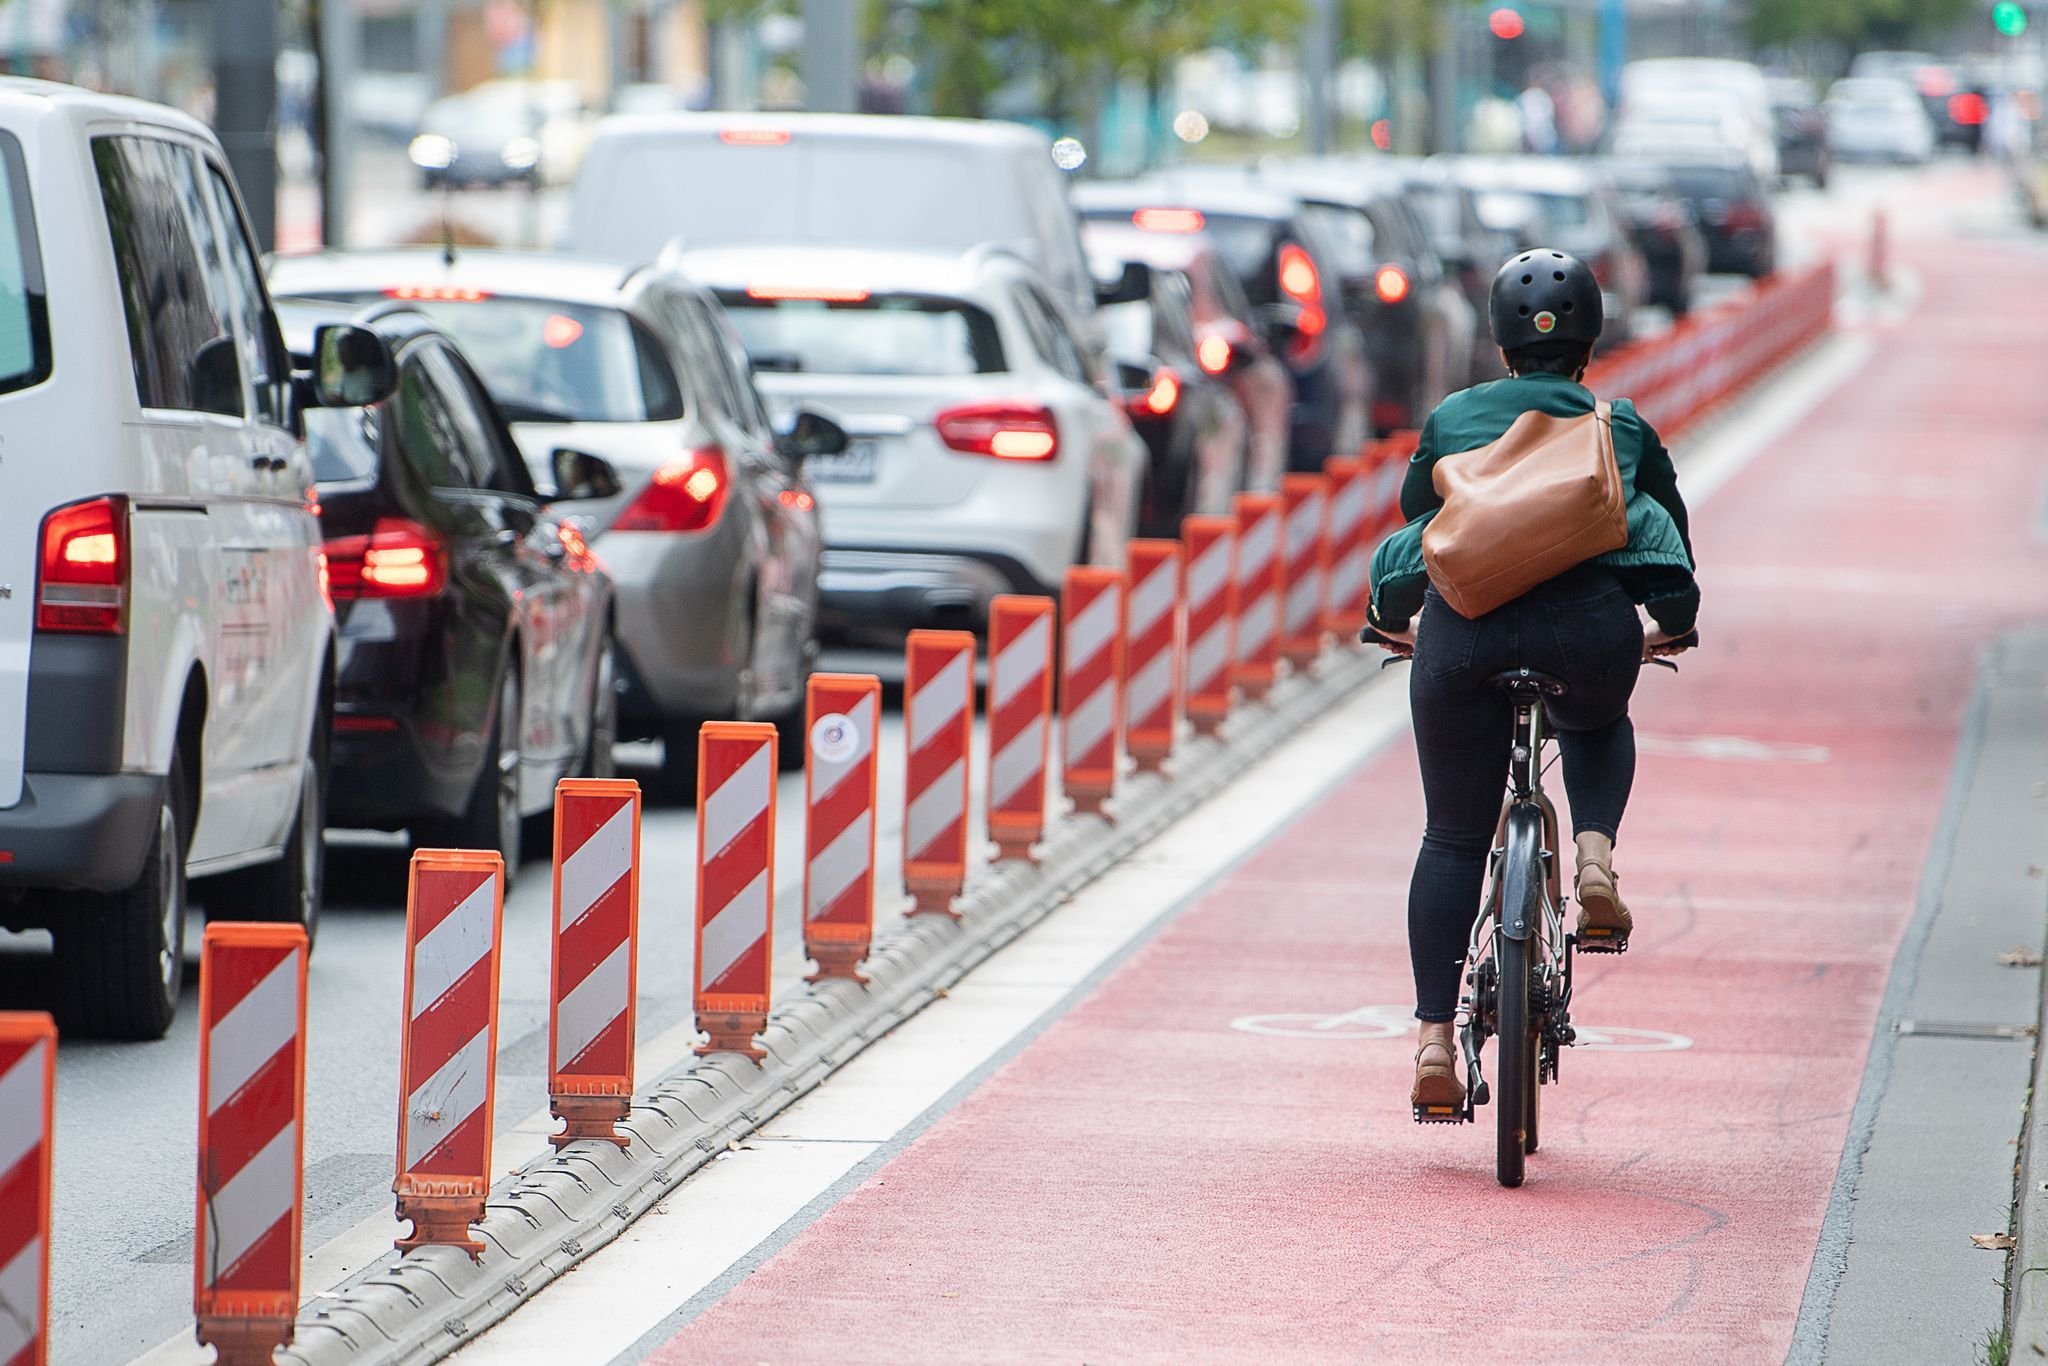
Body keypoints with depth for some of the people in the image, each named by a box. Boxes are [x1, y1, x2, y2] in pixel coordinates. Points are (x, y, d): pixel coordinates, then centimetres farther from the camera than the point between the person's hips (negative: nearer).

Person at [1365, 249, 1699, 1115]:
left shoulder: (1452, 419, 24)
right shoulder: (1623, 426, 23)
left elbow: (1415, 520, 36)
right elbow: (1671, 532, 34)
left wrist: (1394, 619, 53)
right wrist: (1674, 624, 52)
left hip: (1465, 623, 0)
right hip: (1589, 621, 0)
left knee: (1453, 837, 10)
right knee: (1598, 727, 35)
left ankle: (1436, 1037, 1)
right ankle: (1595, 856, 6)